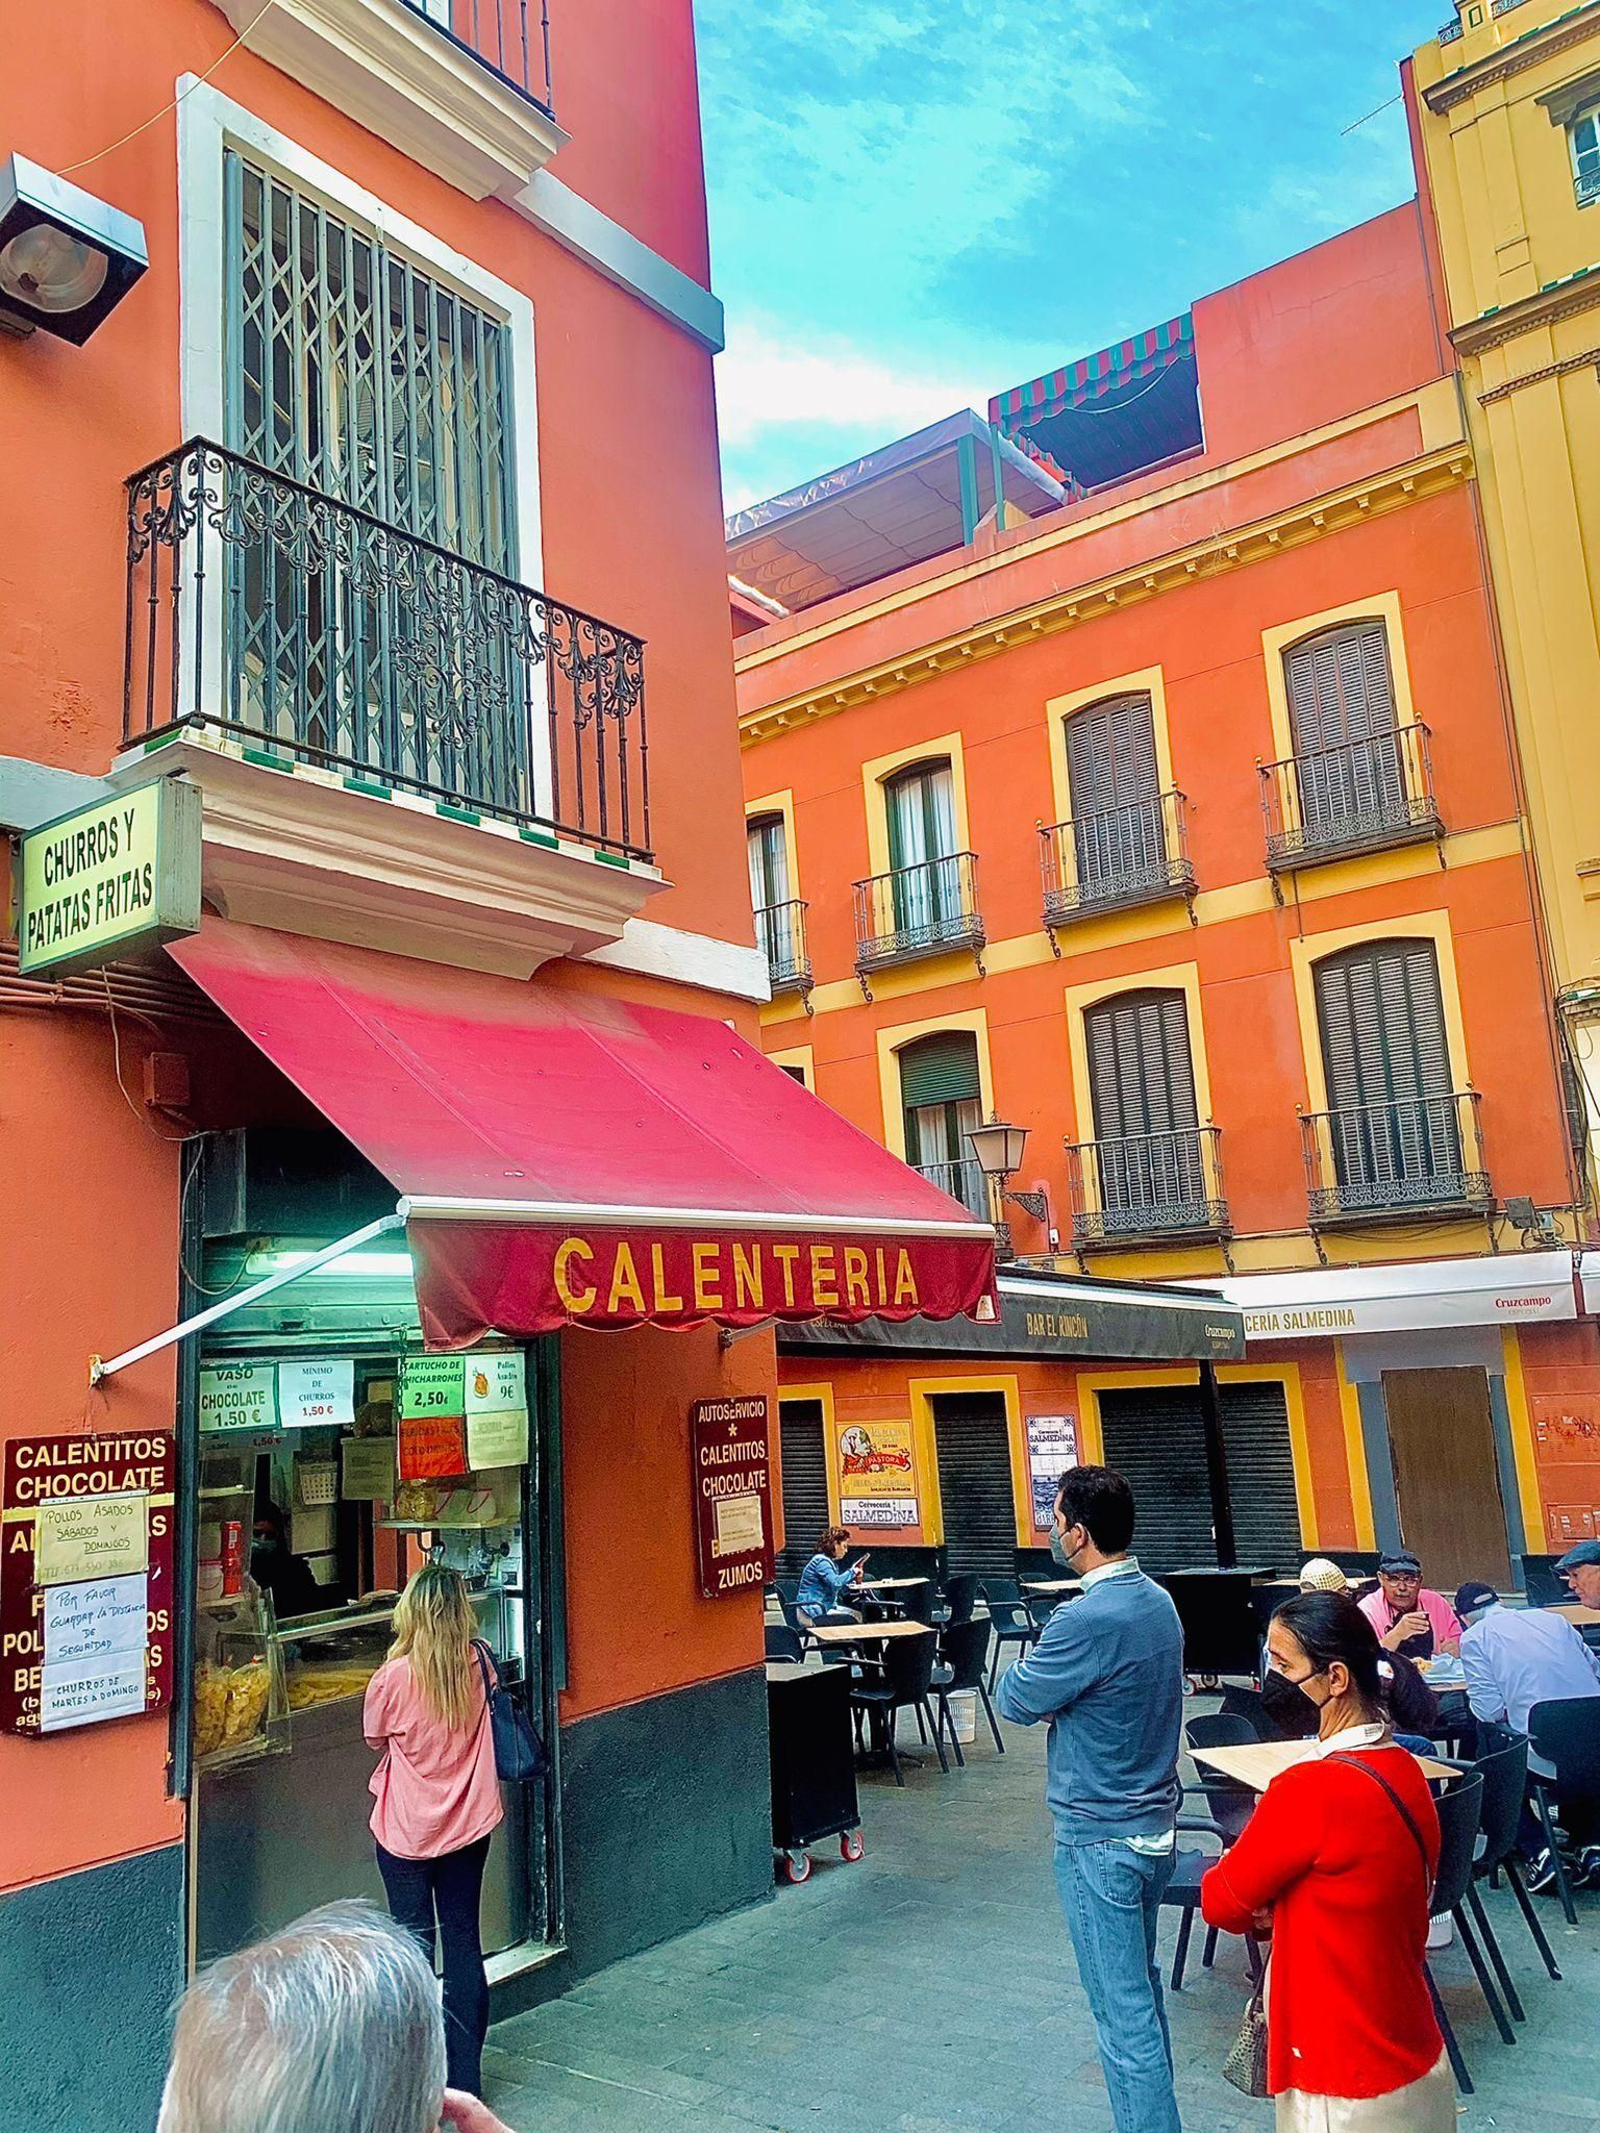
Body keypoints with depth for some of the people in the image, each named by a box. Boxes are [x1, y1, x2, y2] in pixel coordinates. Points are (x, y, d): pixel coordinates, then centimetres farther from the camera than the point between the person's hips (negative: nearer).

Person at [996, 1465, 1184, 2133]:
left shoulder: (1087, 1619, -26)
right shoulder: (1158, 1601, 2)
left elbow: (1016, 1701, -14)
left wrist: (1030, 1661, 2)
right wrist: (1059, 1687, 2)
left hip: (1099, 1839, -9)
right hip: (1155, 1823, 9)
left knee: (1123, 2010, 2)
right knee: (1140, 1986, 22)